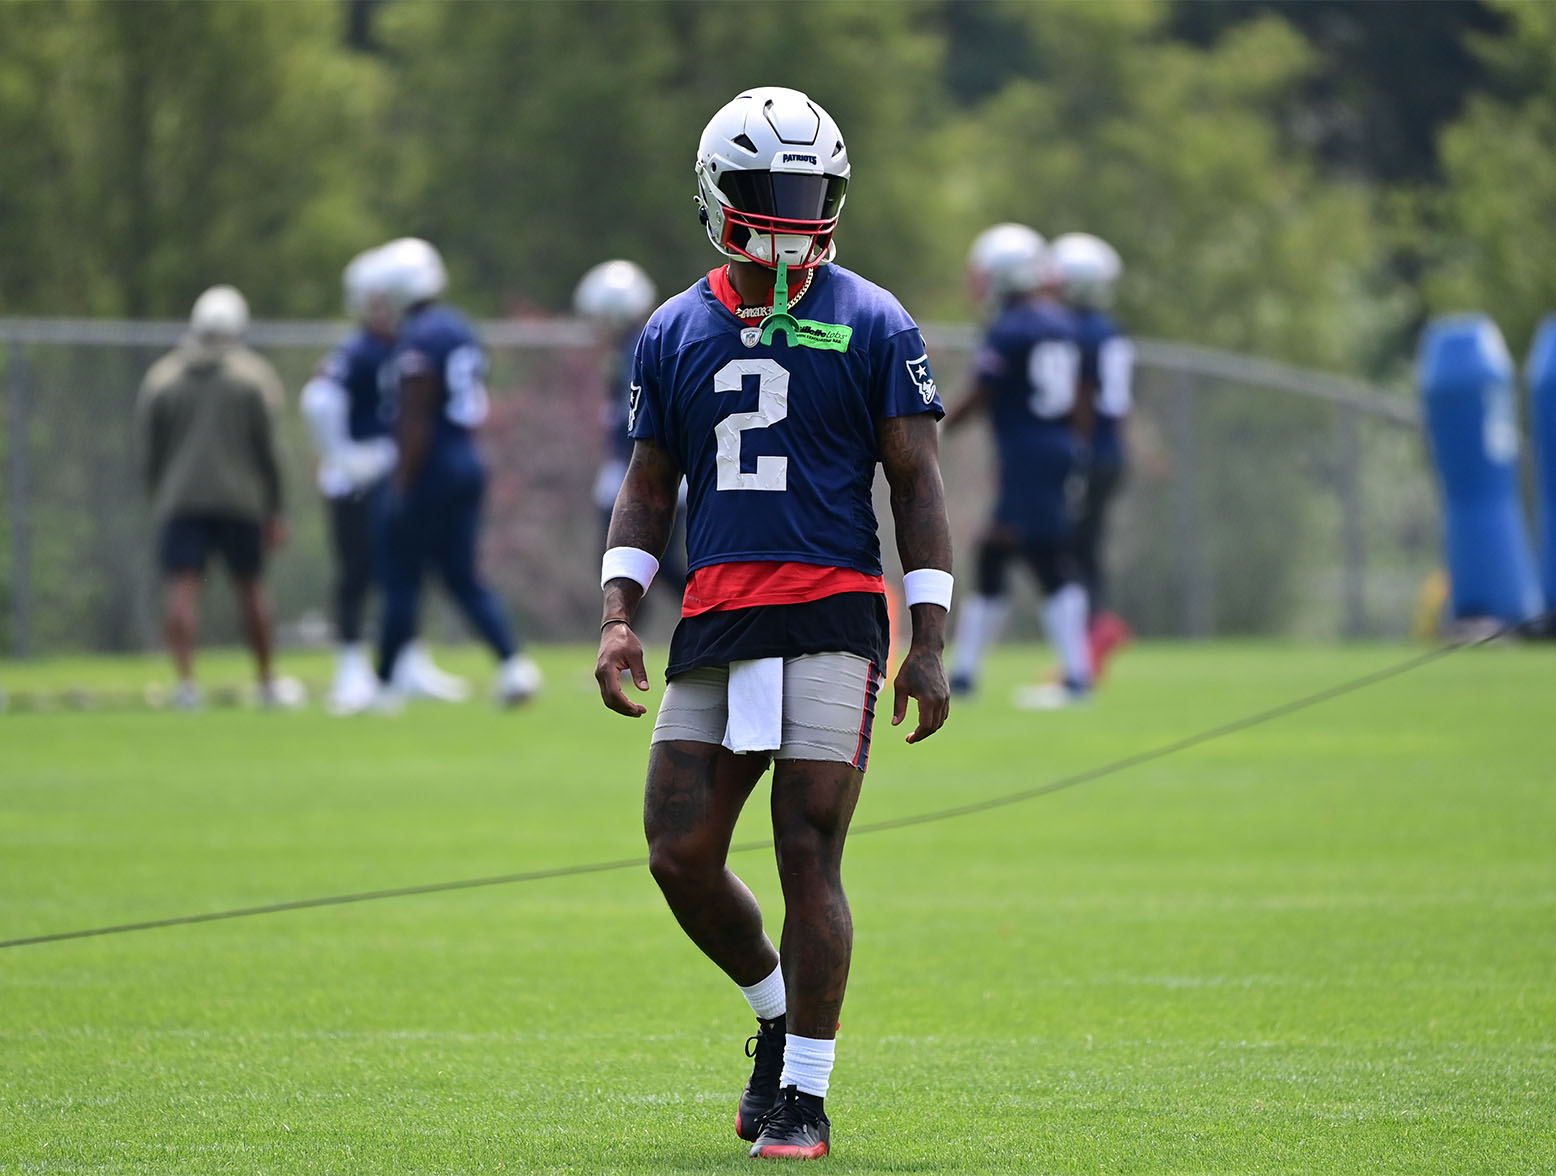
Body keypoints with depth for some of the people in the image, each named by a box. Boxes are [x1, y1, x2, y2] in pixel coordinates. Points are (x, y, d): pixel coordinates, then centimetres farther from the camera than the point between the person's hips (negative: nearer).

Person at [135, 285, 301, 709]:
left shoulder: (161, 380, 5)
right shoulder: (251, 378, 2)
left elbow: (149, 455, 5)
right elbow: (266, 451, 2)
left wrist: (160, 500, 15)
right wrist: (274, 511, 8)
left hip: (180, 499, 0)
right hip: (240, 499, 1)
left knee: (181, 590, -7)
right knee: (251, 588, 13)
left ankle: (185, 679, -23)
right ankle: (268, 682, 22)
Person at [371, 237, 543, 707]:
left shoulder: (419, 340, -17)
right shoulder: (461, 330, 11)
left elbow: (416, 424, -19)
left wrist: (402, 487, -16)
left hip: (430, 472, -9)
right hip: (467, 466, 9)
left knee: (400, 577, 2)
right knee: (463, 577, 11)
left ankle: (384, 683, 9)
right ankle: (513, 664, -4)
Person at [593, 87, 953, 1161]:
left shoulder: (871, 326, 2)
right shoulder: (675, 335, 13)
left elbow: (917, 486, 2)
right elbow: (648, 490, 17)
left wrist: (930, 645, -4)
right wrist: (618, 617, 2)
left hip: (831, 618, -4)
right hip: (716, 625, 4)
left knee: (810, 860, -7)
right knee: (680, 857, -2)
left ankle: (804, 1095, 0)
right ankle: (778, 1015, 23)